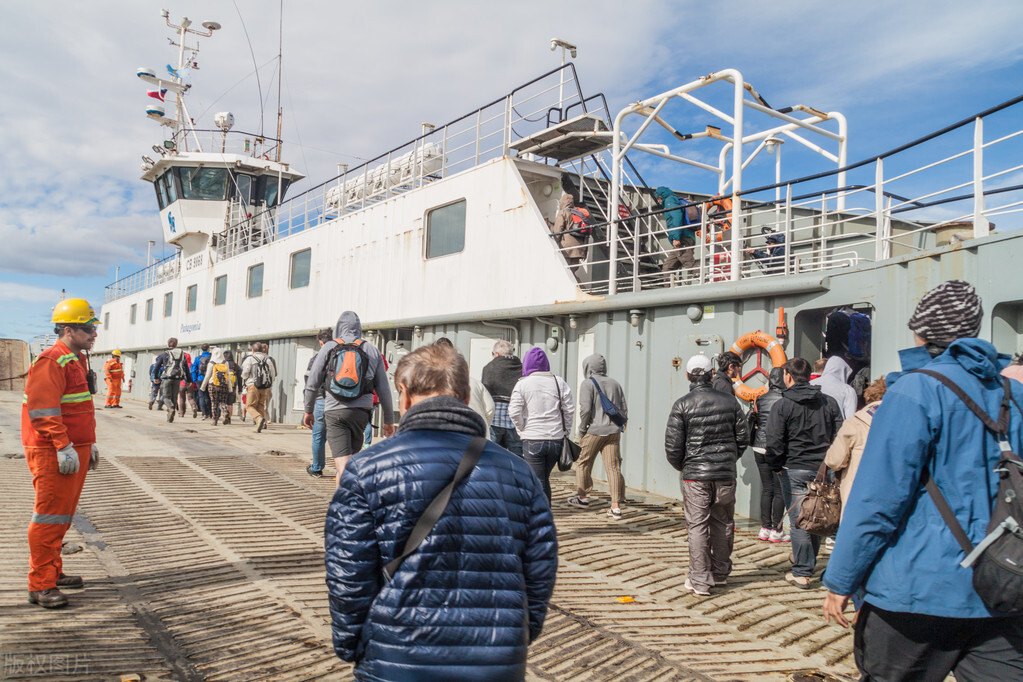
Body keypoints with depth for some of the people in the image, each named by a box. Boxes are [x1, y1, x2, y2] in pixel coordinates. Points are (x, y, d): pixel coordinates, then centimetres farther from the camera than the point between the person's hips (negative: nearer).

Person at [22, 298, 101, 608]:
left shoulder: (77, 360, 17)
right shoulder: (51, 361, -15)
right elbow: (43, 410, -21)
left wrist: (89, 444, 22)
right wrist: (63, 447, -24)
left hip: (75, 451, 10)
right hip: (53, 454, -10)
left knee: (63, 516, 17)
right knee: (50, 516, -5)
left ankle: (53, 572, 28)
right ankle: (40, 585, 2)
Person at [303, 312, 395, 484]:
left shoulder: (329, 347, 6)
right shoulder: (372, 350, 9)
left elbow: (312, 383, 7)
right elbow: (383, 388, 8)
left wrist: (308, 410, 20)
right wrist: (389, 419, 14)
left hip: (334, 411, -2)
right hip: (361, 411, 2)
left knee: (342, 462, -6)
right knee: (354, 456, 19)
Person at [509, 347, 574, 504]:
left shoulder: (522, 384, -5)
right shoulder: (559, 382, 5)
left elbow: (514, 412, -12)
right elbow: (569, 410, 4)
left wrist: (522, 429, 1)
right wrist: (565, 432, 13)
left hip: (532, 440, -4)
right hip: (556, 439, 4)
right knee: (545, 478, 21)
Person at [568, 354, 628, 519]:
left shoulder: (588, 383, -4)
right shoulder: (615, 384, 14)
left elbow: (585, 408, -14)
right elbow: (624, 410, 12)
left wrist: (582, 428, -2)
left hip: (595, 431, -5)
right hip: (614, 431, 5)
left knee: (583, 463, 13)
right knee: (613, 467, 2)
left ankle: (582, 497, 25)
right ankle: (616, 506, -2)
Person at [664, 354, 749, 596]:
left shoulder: (682, 405, -8)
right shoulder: (730, 402, 2)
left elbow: (673, 446, -9)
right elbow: (743, 438, 8)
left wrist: (681, 467, 10)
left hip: (695, 476, -3)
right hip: (726, 475, 3)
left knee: (697, 526, 3)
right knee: (723, 524, 16)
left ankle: (700, 580, 6)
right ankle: (720, 572, 29)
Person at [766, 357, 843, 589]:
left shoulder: (782, 406, -8)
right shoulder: (829, 402, 6)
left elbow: (774, 443, -11)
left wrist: (776, 466, 4)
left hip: (794, 471, -5)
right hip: (823, 471, 5)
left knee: (798, 520, 0)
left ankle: (802, 572, 4)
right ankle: (809, 563, 30)